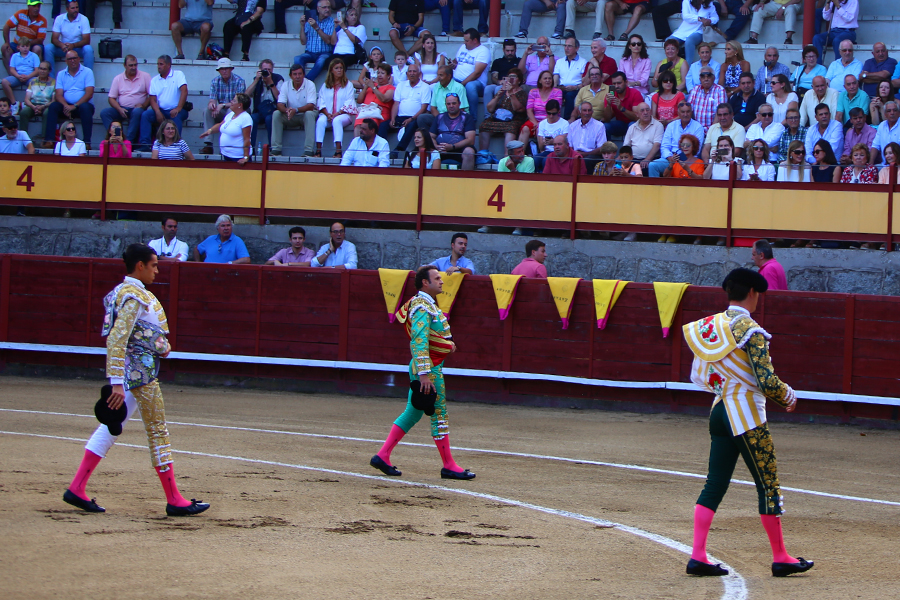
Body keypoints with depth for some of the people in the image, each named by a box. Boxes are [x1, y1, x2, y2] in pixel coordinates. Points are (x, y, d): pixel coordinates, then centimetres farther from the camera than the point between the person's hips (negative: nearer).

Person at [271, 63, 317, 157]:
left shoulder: (310, 85, -12)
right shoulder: (286, 85, -4)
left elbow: (311, 106, -22)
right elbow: (280, 104, -12)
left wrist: (296, 110, -39)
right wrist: (287, 110, -36)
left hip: (305, 116, -3)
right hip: (290, 118, 3)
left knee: (309, 114, -35)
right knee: (276, 114, -22)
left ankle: (309, 150, -38)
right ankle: (276, 149, -24)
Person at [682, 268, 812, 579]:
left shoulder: (710, 326, 7)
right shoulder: (751, 331, -15)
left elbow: (700, 376, 11)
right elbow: (766, 381, -19)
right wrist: (788, 396, -1)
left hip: (719, 410, 7)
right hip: (746, 413, -7)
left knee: (714, 484, 9)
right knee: (768, 484, 2)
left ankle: (698, 556, 3)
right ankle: (780, 558, 8)